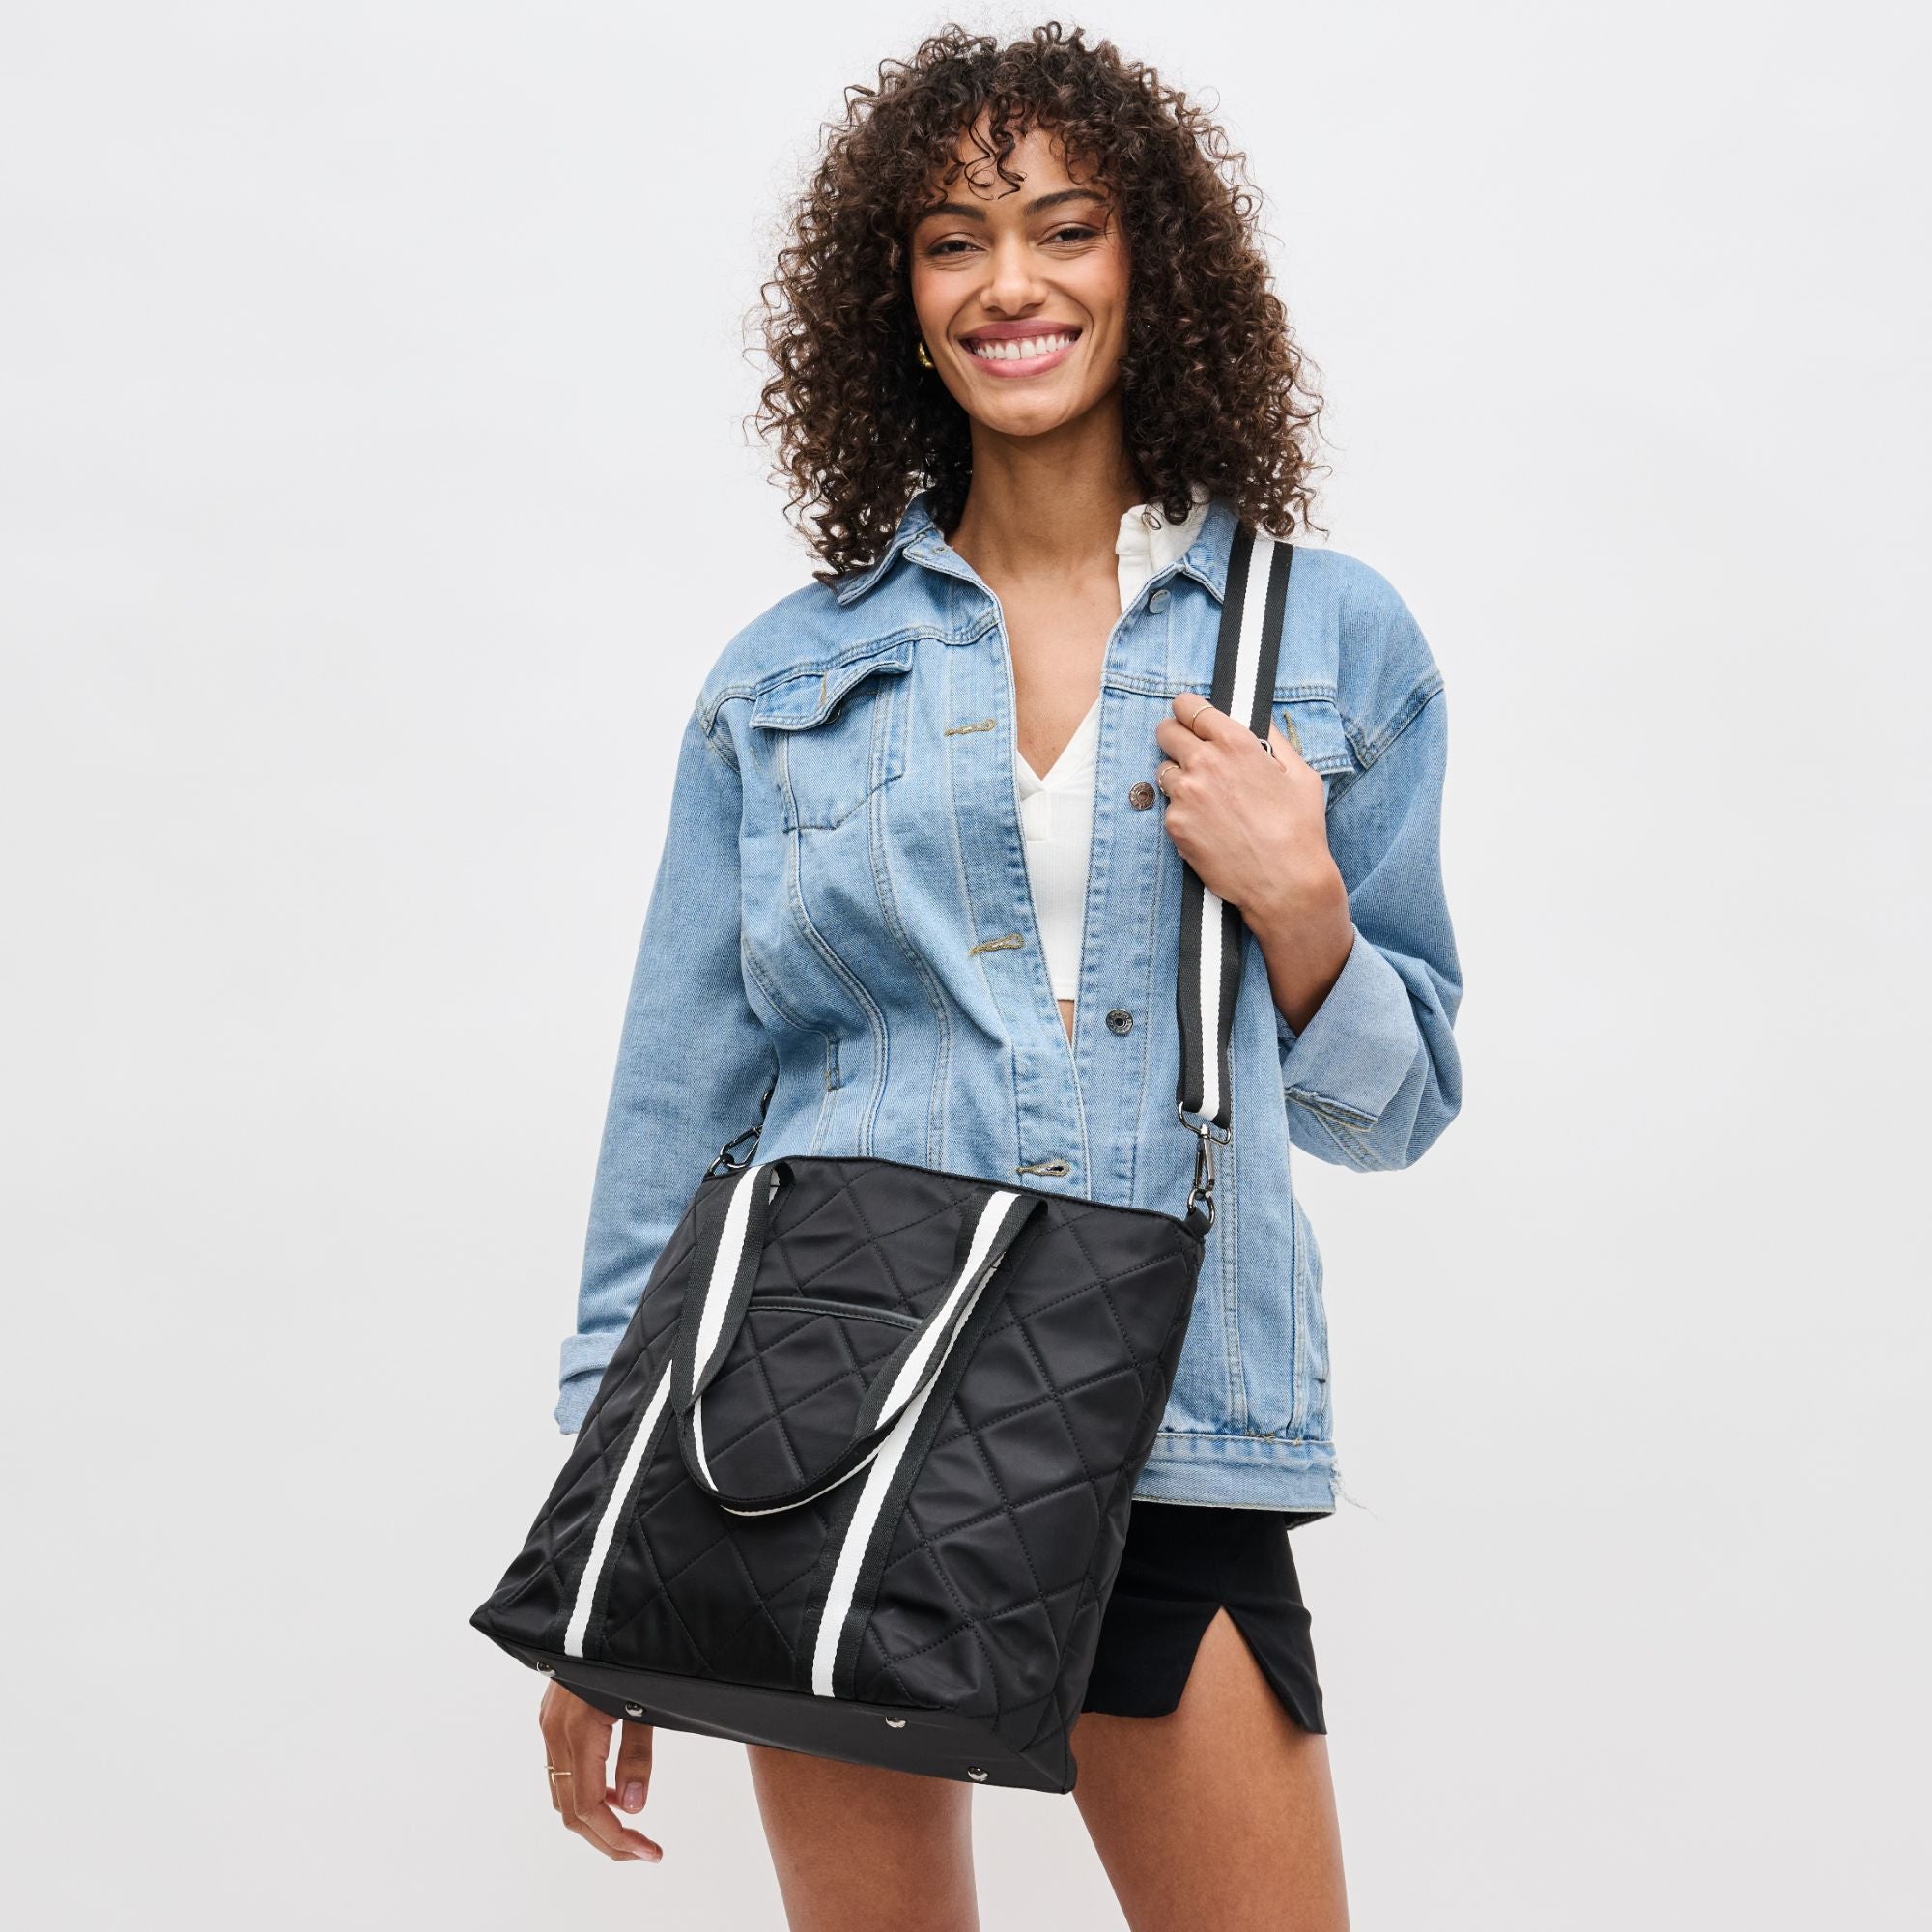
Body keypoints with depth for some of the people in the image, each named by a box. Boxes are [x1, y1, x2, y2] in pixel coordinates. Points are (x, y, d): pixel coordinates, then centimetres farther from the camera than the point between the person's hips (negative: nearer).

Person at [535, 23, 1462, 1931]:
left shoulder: (1334, 639, 7)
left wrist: (1294, 898, -7)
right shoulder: (787, 677, 8)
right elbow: (672, 1124, 9)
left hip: (1167, 1442, 0)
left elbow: (1393, 1106, 13)